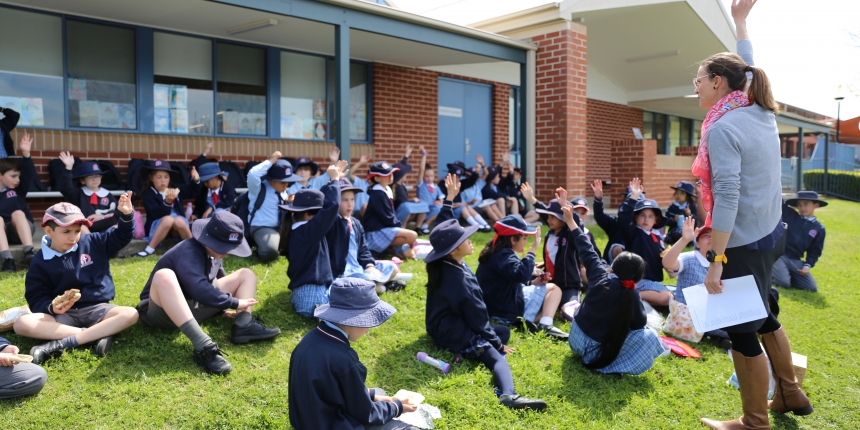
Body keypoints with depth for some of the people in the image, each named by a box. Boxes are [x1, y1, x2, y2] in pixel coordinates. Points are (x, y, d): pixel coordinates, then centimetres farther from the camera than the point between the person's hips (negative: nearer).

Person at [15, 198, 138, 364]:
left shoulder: (93, 243, 3)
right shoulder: (40, 263, 0)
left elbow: (122, 237, 8)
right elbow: (36, 299, 0)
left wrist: (126, 215, -12)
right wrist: (51, 308, -23)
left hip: (97, 309, 0)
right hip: (63, 313, 0)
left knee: (130, 314, -29)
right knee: (22, 324, -27)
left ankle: (62, 343, -31)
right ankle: (99, 333, -31)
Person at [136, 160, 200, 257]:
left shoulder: (175, 188, 6)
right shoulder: (148, 194, -8)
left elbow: (192, 191, 18)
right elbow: (158, 215, -19)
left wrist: (196, 180, -3)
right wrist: (167, 202, -36)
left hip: (177, 229, 3)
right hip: (157, 228, -2)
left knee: (178, 220, -33)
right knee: (168, 219, -35)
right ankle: (150, 249, -28)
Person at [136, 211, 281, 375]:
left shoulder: (213, 251, 2)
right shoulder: (189, 252, -25)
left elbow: (217, 279, 19)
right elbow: (199, 290, -35)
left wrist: (222, 309, 8)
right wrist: (234, 302, -24)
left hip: (194, 306, 8)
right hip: (162, 311, -8)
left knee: (246, 274, 4)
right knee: (164, 276, -42)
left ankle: (243, 325, -23)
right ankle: (203, 346, -49)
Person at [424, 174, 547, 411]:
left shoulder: (441, 264, 0)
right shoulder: (460, 282, -24)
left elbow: (445, 230, 15)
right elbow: (477, 319, -16)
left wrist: (450, 198, 14)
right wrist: (497, 343, -4)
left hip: (442, 325, 10)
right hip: (454, 333, -10)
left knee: (503, 331, 19)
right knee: (496, 358, -29)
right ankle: (508, 394, -57)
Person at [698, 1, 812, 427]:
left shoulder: (722, 128, -20)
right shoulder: (761, 112, 4)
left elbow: (727, 198, -26)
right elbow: (745, 68, 25)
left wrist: (716, 261, -25)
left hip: (743, 244, -9)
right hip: (770, 233, 9)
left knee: (741, 330, 4)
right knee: (761, 315, 25)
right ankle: (789, 394, 42)